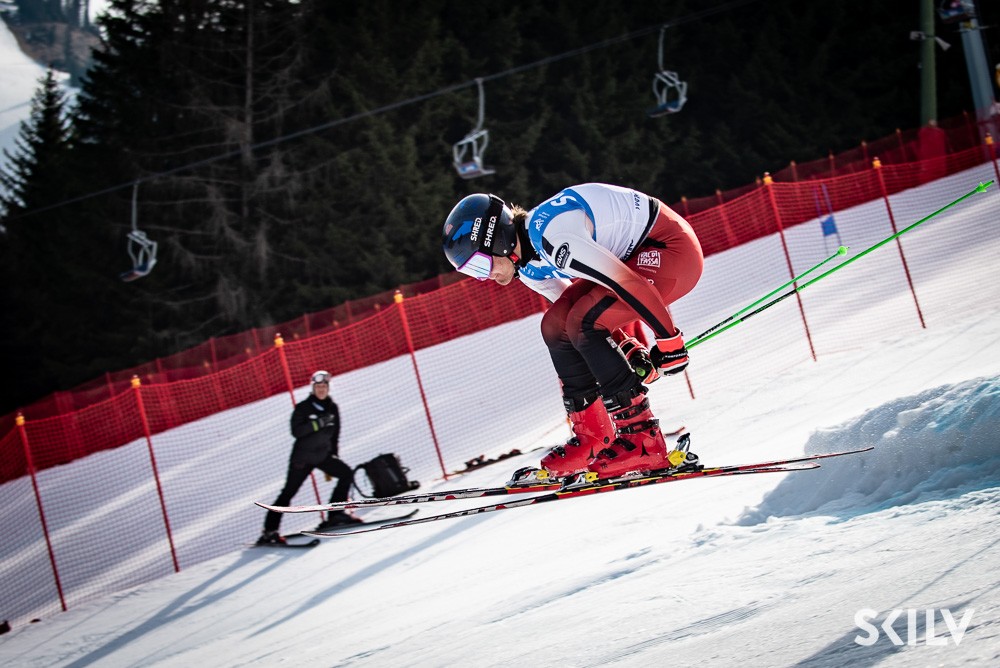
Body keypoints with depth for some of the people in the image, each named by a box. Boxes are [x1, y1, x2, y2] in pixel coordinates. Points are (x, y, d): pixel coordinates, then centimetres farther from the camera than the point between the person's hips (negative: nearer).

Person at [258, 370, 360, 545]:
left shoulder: (332, 408, 4)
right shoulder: (303, 408, -11)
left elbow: (335, 433, 15)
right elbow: (296, 431, -23)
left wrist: (333, 455, 12)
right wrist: (317, 424, -32)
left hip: (323, 455, 5)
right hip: (302, 457, -5)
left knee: (347, 474, -8)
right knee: (288, 492, -6)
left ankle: (335, 514, 0)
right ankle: (269, 531, -5)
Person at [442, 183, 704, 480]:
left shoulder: (551, 237, -28)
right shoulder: (527, 266, 3)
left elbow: (627, 282, -28)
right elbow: (573, 306, 16)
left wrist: (669, 341, -22)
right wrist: (628, 348, 9)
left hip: (672, 248, -10)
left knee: (582, 326, -21)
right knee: (556, 325, 2)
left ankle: (642, 443, -17)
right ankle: (591, 437, 7)